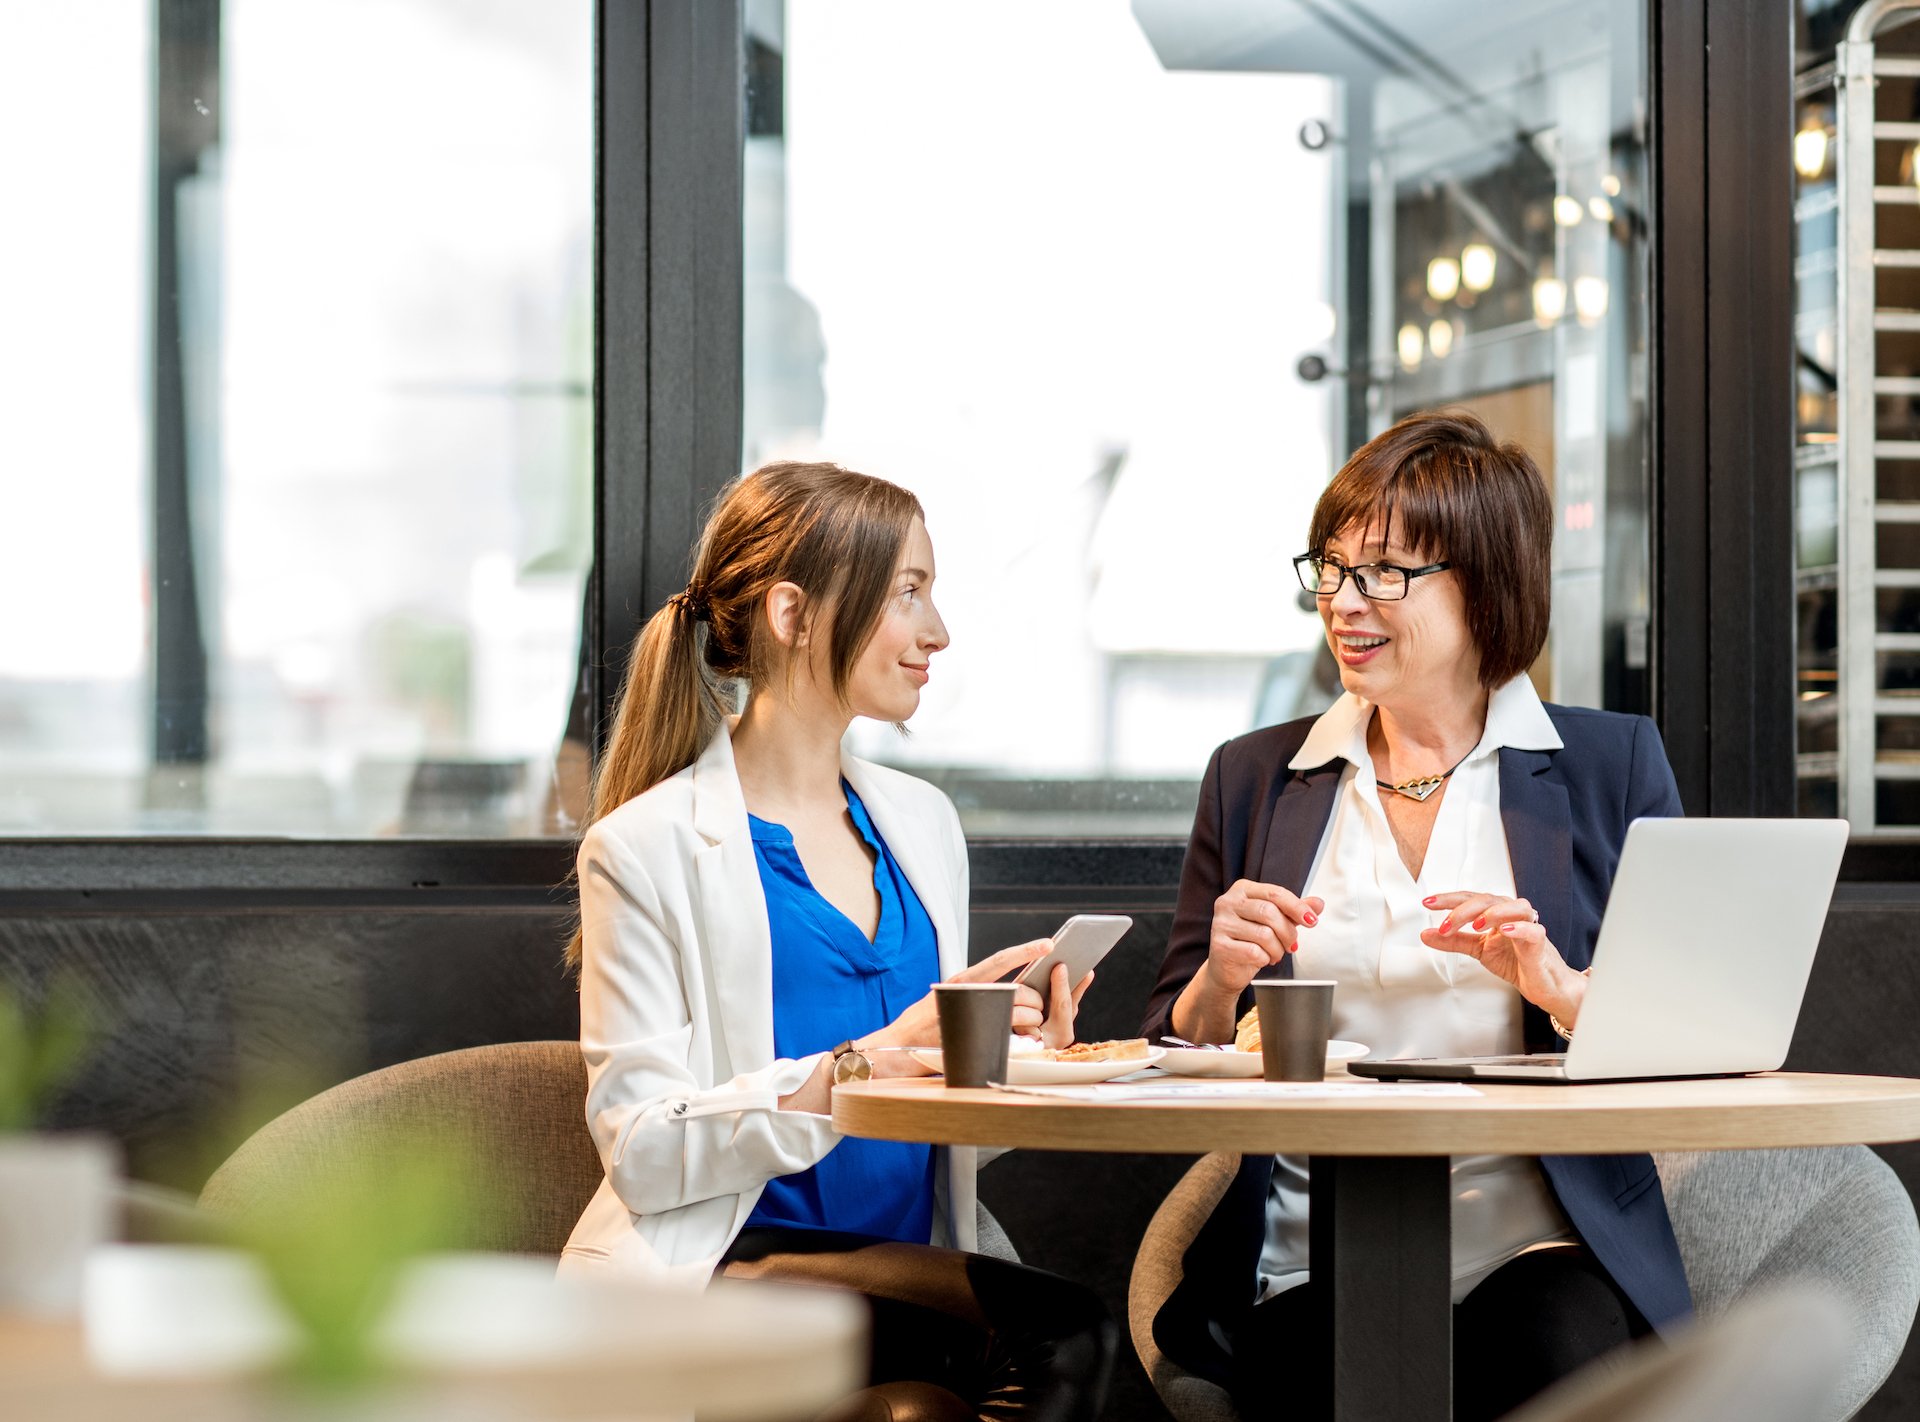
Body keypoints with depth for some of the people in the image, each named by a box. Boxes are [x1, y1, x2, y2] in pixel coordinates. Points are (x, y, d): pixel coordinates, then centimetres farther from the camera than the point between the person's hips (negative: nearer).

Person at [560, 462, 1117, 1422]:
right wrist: (874, 1058, -19)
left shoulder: (921, 824, 18)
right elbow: (643, 1148, -11)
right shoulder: (648, 847, -2)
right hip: (713, 1269, -6)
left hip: (910, 1267, 6)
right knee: (1060, 1331, -29)